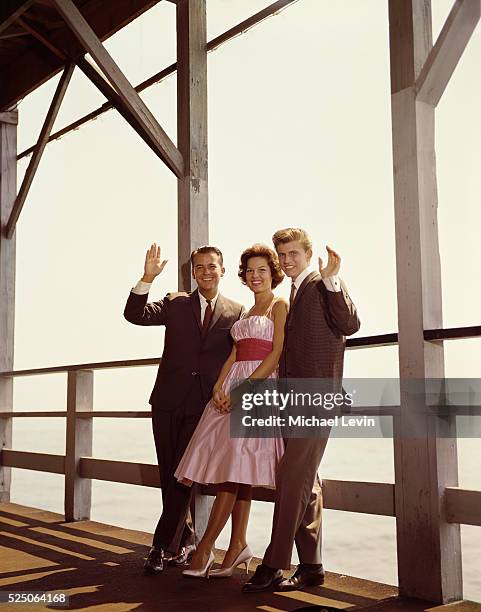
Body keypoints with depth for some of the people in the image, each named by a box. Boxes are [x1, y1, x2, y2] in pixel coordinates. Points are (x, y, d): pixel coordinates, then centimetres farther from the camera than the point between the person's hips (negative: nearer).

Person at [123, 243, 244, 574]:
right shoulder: (176, 303, 7)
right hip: (169, 401, 2)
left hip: (204, 405, -2)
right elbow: (135, 314, -6)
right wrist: (147, 278, -20)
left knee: (182, 476, -5)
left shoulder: (236, 312, 5)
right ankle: (185, 539, 27)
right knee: (169, 475, 9)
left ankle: (163, 546, 5)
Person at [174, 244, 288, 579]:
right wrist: (219, 386, -3)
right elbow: (234, 354, 16)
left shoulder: (280, 305, 2)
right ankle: (238, 545, 8)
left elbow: (278, 353, -9)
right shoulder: (247, 313, 24)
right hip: (232, 388, 7)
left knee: (236, 463, -13)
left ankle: (205, 547, -11)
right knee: (237, 470, 3)